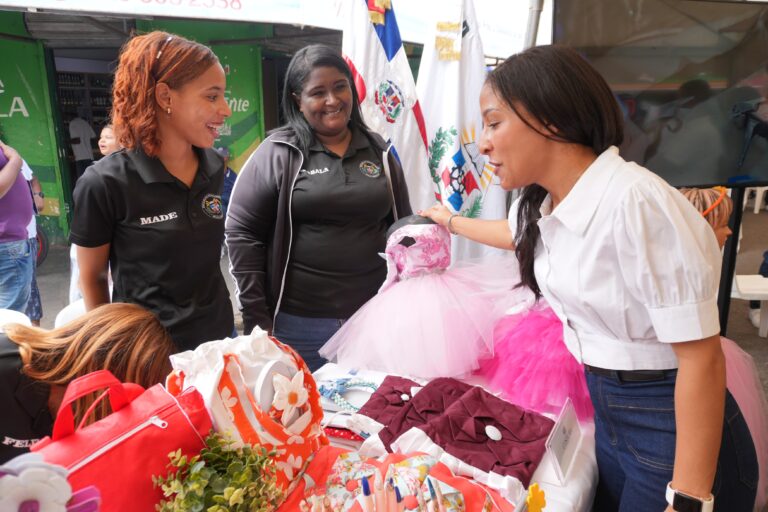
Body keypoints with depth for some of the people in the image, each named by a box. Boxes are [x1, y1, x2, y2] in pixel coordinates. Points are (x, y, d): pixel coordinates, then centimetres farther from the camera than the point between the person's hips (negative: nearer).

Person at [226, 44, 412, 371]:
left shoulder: (379, 151, 7)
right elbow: (242, 233, -5)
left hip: (374, 319, 4)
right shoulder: (277, 154, -5)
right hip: (300, 322, -3)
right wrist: (257, 318, -7)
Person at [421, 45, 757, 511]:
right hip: (608, 416, 7)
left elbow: (701, 357, -25)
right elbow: (515, 233, 23)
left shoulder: (635, 201, -27)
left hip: (674, 429, -7)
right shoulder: (543, 204, -3)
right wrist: (450, 221, 38)